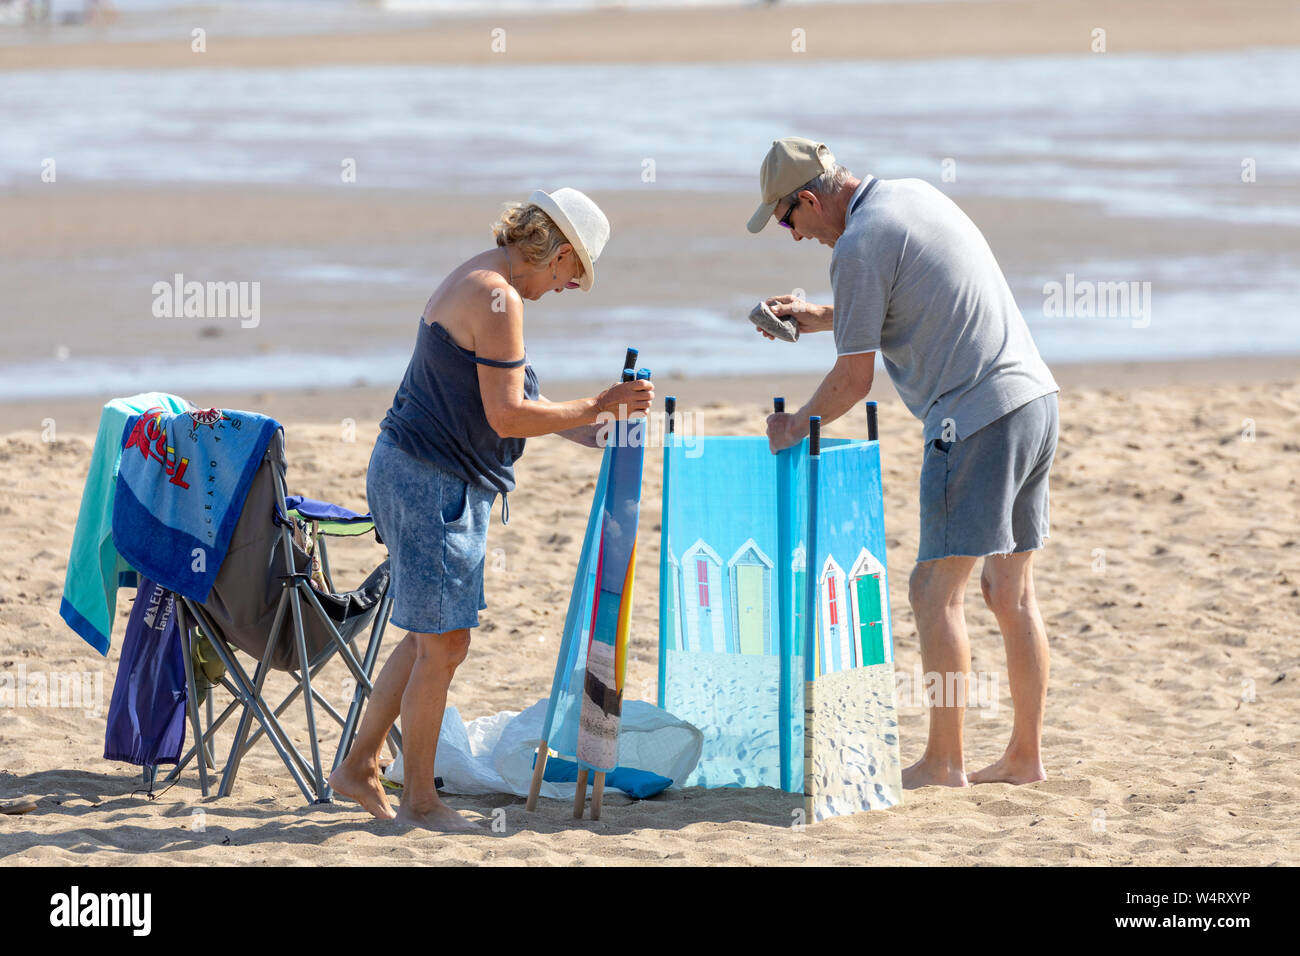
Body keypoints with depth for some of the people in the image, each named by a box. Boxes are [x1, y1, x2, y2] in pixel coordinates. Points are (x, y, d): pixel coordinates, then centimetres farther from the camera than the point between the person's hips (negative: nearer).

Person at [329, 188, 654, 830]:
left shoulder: (476, 283, 15)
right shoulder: (497, 300, -18)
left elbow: (503, 398, 24)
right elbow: (507, 416, -21)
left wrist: (585, 427, 23)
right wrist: (599, 407, -13)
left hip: (410, 474, 11)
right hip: (434, 482, -11)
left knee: (432, 638, 18)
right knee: (442, 643, -4)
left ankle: (359, 767, 25)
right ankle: (419, 800, 4)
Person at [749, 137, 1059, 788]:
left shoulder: (857, 246, -11)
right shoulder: (916, 196, 17)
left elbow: (854, 378, -7)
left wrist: (798, 425, 10)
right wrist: (814, 318, 28)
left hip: (977, 416, -9)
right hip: (1035, 396, 9)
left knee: (936, 589, -4)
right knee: (1011, 590, 12)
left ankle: (943, 763, -4)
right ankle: (1026, 755, 15)